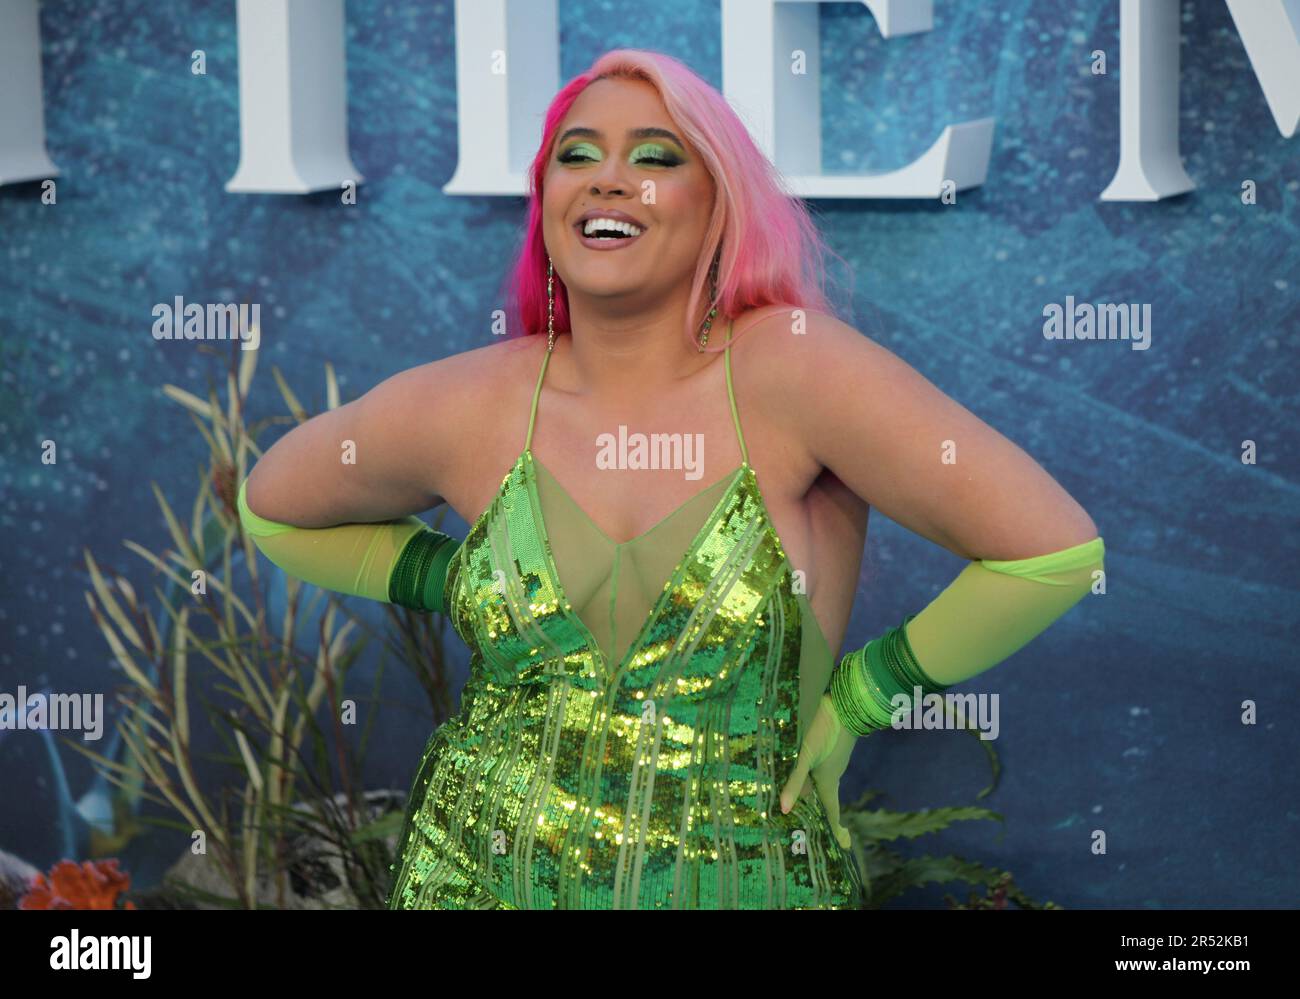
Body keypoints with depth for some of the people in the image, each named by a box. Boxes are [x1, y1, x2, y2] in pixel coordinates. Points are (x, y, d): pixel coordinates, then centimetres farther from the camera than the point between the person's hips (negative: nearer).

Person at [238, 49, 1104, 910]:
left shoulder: (791, 370, -14)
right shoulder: (459, 408, -3)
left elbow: (1055, 550, -17)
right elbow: (274, 506, 18)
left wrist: (860, 695, -9)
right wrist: (456, 583, 5)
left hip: (746, 881, -2)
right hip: (478, 875, 3)